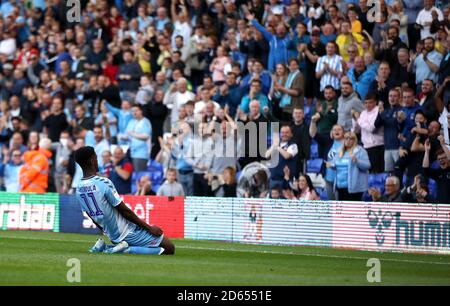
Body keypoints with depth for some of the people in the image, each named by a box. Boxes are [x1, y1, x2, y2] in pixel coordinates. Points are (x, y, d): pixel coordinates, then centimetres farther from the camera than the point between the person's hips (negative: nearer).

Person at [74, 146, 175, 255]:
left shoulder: (79, 190, 2)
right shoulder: (104, 183, -20)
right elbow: (125, 211, -16)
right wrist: (149, 228, -8)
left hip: (113, 236, 8)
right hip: (128, 232, -8)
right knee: (169, 248, -5)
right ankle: (128, 249, -14)